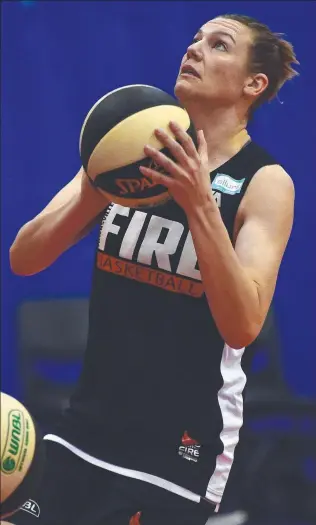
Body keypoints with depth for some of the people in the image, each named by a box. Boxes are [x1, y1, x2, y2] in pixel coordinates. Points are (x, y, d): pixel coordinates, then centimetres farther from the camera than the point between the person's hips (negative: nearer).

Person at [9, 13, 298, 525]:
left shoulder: (265, 182, -9)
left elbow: (242, 326, -20)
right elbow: (24, 259, -1)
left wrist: (200, 204, -30)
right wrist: (89, 196, -20)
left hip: (180, 451, -4)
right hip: (85, 432, 4)